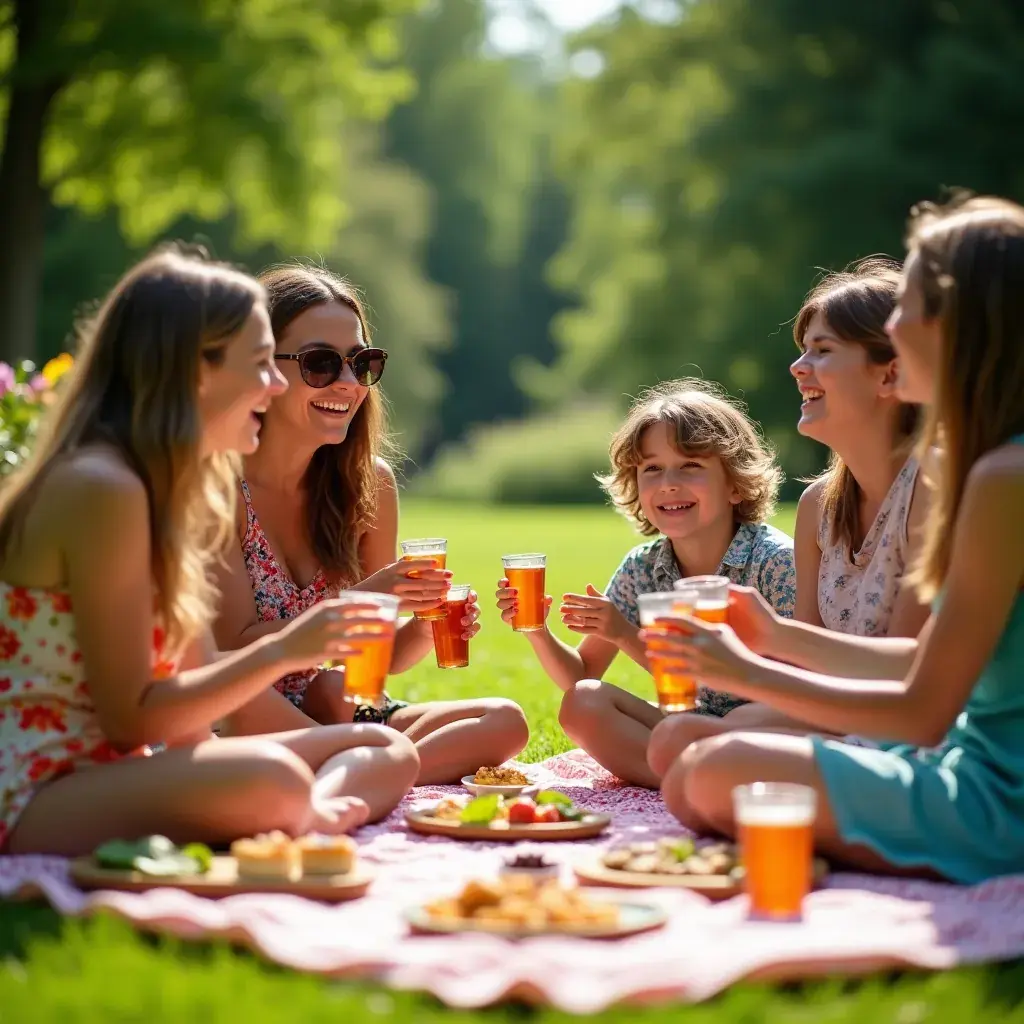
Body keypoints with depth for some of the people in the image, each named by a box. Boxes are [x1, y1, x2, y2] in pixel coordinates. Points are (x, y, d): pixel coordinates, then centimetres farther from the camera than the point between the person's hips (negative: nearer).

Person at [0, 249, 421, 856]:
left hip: (114, 776, 10)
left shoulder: (169, 486, 12)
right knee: (272, 782, -36)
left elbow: (187, 690, 6)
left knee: (388, 753, 7)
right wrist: (282, 652, -18)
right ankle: (303, 820, -7)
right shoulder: (100, 488, -18)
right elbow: (128, 716, -18)